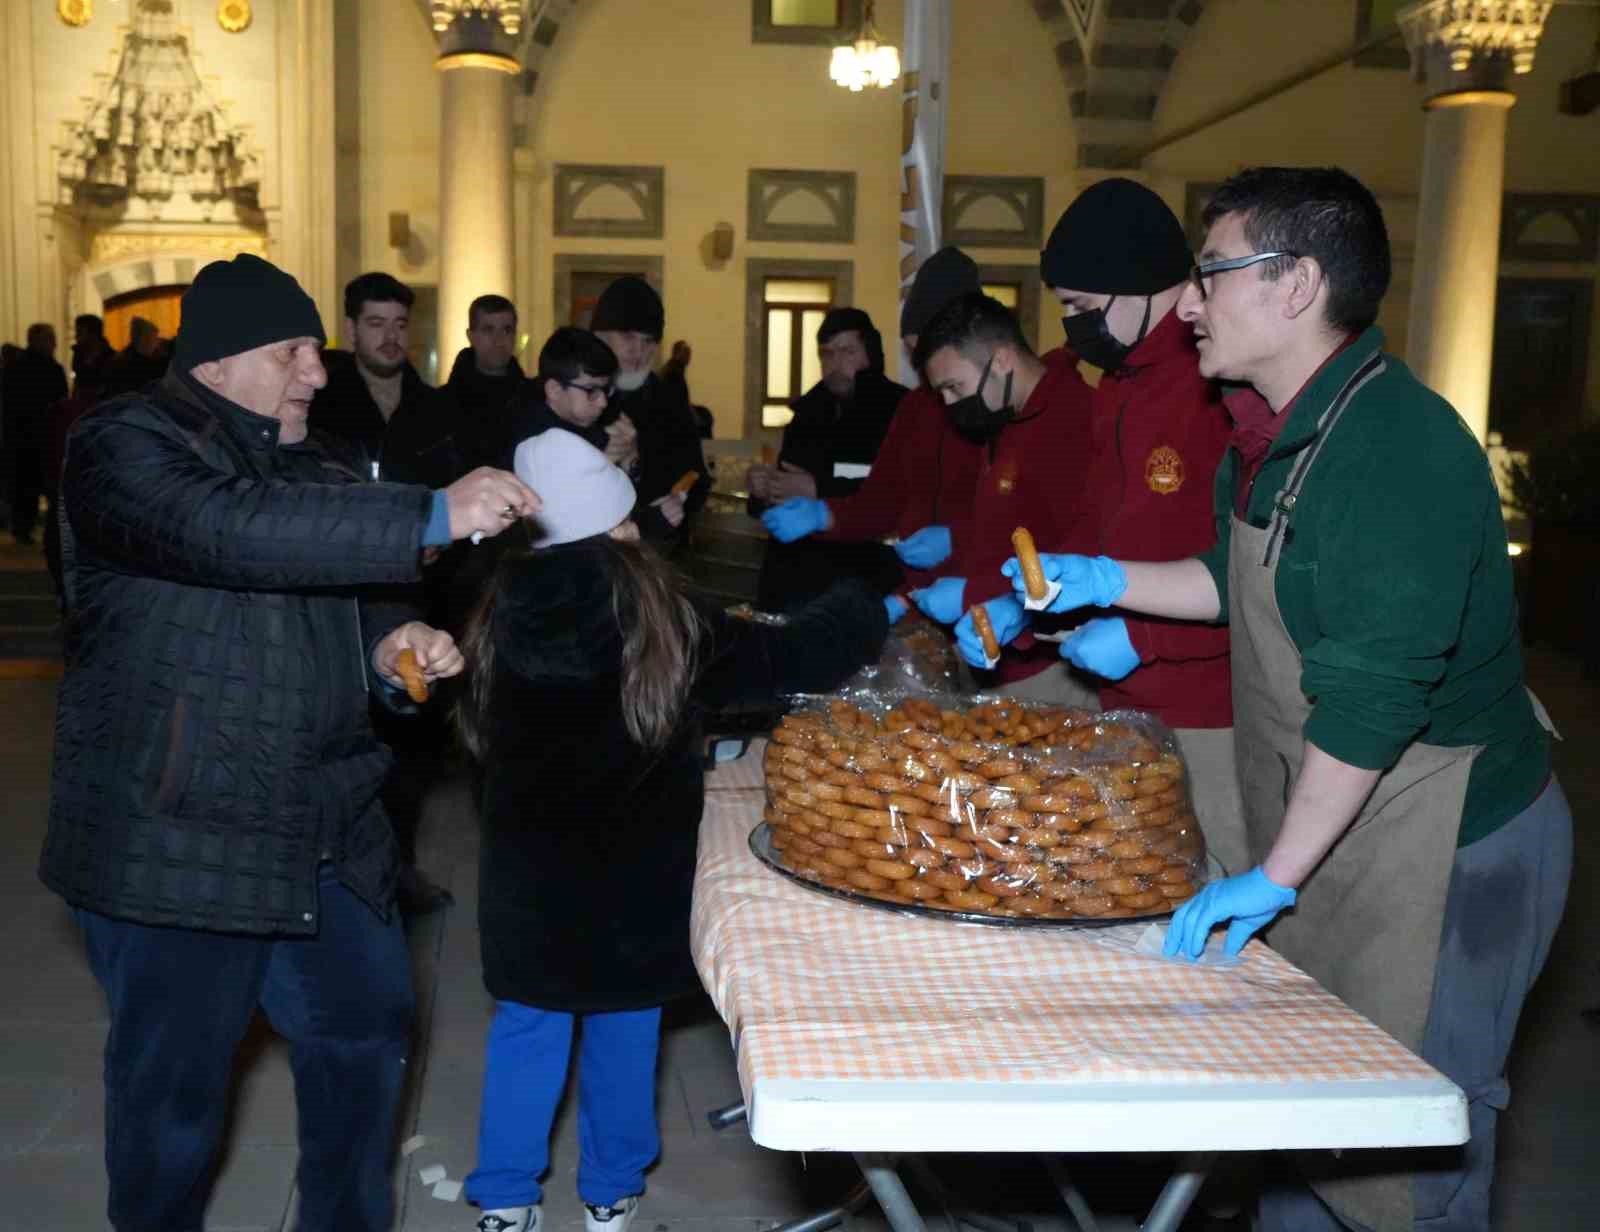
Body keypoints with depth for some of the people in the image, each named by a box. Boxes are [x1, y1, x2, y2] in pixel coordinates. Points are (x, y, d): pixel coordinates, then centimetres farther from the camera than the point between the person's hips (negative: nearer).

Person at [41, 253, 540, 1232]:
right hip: (175, 843, -7)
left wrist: (390, 645, -2)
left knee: (368, 1025, 16)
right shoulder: (126, 446, -11)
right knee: (175, 1079, 6)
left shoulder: (314, 467, 13)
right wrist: (434, 515, -36)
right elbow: (229, 532, -31)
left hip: (327, 830, 7)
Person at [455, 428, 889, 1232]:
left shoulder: (506, 617, -8)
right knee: (621, 1032, 15)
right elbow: (787, 659, -11)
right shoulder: (662, 622, -18)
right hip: (634, 874, -2)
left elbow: (481, 739, 3)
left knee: (526, 1027, 17)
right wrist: (869, 605, 5)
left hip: (527, 872, 2)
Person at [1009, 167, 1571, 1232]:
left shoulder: (1402, 446, -24)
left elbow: (1372, 695, -27)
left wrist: (1275, 877, -23)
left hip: (1441, 846, -9)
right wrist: (1108, 582, 12)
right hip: (1320, 829, 9)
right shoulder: (1273, 430, 7)